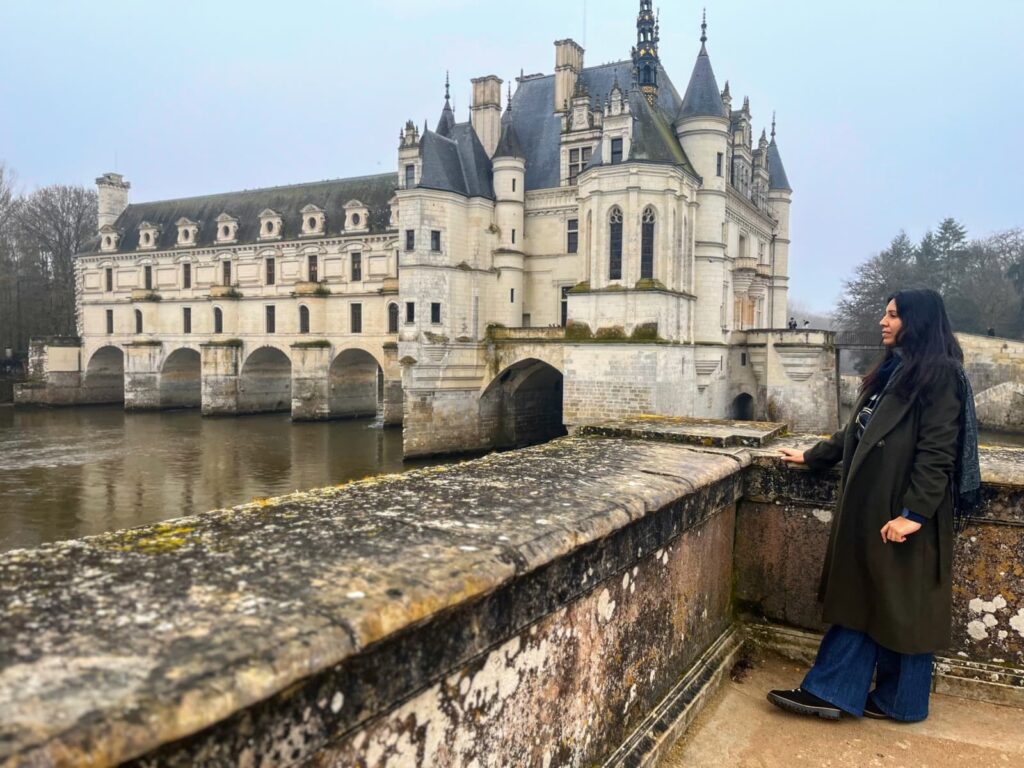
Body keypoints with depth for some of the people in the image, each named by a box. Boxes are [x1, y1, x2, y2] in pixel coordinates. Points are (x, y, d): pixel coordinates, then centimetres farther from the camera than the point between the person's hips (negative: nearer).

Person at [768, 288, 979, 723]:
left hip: (901, 512, -9)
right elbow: (857, 432, 23)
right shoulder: (892, 370, 15)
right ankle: (831, 692, 19)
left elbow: (937, 452, -19)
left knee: (902, 606, 6)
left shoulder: (940, 374, -12)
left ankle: (901, 702, 22)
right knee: (859, 599, 11)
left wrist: (913, 513, -22)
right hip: (867, 507, 9)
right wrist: (812, 457, 28)